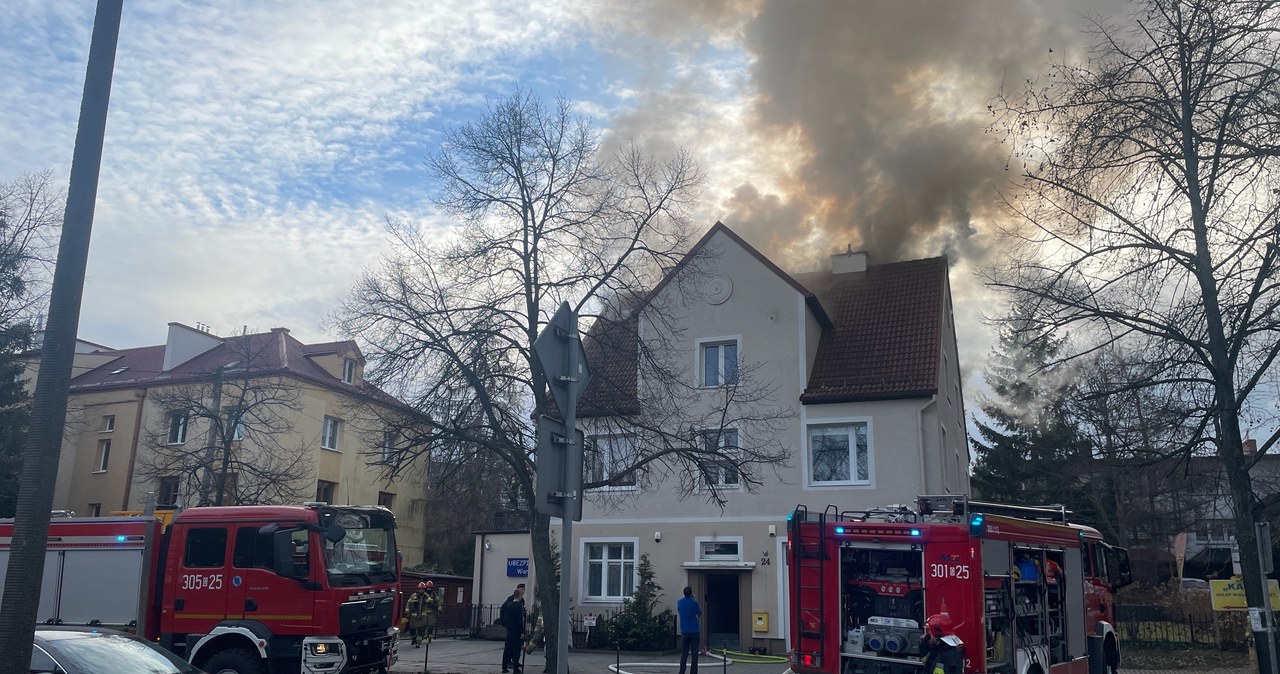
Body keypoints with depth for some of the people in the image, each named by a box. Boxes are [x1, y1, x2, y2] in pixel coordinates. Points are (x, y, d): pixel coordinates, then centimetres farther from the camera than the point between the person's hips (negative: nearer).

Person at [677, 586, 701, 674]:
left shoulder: (679, 602, 1)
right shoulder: (694, 602, -9)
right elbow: (699, 613, 4)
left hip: (684, 631, 3)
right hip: (694, 631, -3)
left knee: (684, 654, 6)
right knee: (694, 653, 4)